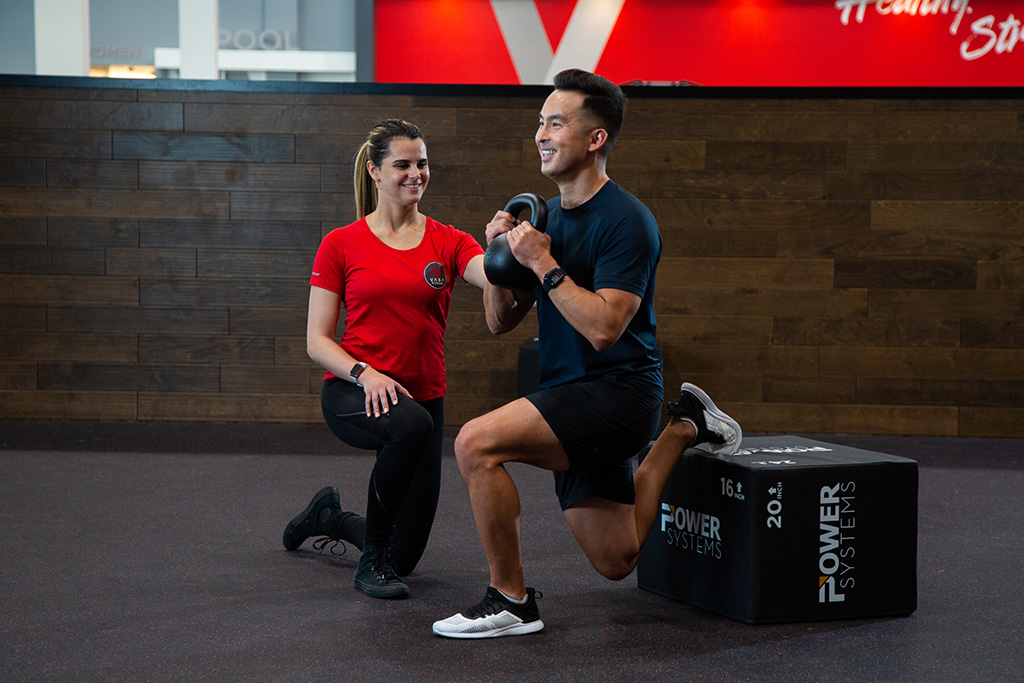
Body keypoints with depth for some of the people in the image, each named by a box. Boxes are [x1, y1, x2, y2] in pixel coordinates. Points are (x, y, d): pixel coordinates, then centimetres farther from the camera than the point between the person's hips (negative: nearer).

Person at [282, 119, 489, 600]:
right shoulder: (341, 245, -1)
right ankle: (371, 560, -18)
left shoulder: (448, 243, 3)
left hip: (422, 395, 4)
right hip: (350, 395, -3)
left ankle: (331, 517, 40)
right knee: (410, 424, -40)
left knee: (405, 554, 5)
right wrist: (365, 373, -21)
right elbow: (317, 341, -2)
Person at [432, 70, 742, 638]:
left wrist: (543, 263, -22)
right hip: (572, 398, 9)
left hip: (617, 392, -9)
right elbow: (500, 321, 11)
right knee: (616, 563, 18)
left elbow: (604, 328, -25)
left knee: (476, 442, -28)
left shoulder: (626, 222, -15)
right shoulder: (548, 216, 11)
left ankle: (510, 601, -14)